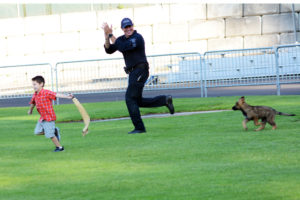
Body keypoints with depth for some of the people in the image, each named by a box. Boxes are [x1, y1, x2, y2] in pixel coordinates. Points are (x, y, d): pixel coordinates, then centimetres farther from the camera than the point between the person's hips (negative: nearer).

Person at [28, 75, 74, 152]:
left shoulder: (46, 93, -19)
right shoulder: (35, 95, 4)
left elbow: (57, 95, -30)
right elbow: (33, 102, 24)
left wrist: (67, 96, -42)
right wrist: (30, 110, 40)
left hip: (49, 118, -8)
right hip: (42, 118, 8)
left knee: (49, 135, -5)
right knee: (37, 132, 9)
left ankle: (59, 147, 13)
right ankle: (54, 130, 21)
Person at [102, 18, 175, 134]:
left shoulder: (137, 38, -15)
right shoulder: (122, 39, 12)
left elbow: (121, 47, -25)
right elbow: (109, 50, 4)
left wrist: (110, 35, -19)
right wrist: (107, 36, -9)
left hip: (140, 71, -9)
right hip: (133, 72, 9)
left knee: (130, 98, -12)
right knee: (138, 101, 12)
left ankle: (139, 128, -9)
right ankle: (165, 100, 20)